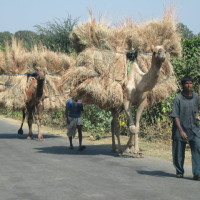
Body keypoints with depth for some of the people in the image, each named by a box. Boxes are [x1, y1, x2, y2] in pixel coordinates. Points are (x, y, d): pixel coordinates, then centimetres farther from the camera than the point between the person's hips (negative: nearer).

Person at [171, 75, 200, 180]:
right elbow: (176, 116, -12)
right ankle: (179, 172, 27)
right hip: (180, 129, -3)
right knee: (179, 152, 6)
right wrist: (181, 131, -20)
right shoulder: (178, 99, -11)